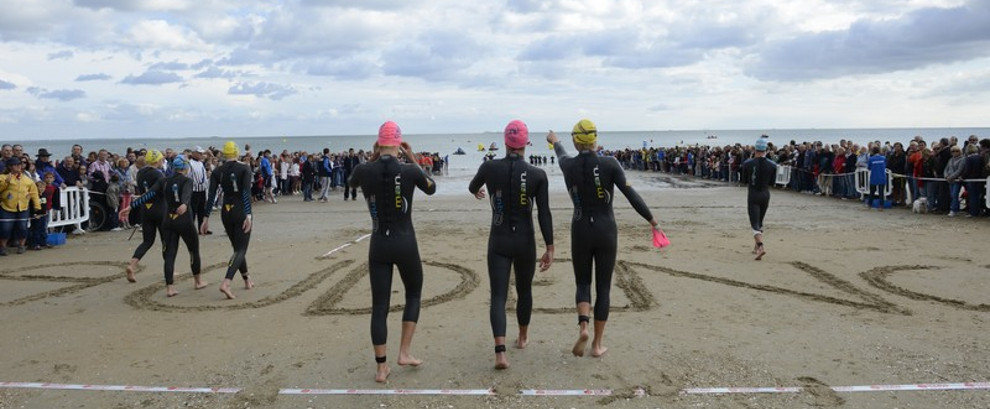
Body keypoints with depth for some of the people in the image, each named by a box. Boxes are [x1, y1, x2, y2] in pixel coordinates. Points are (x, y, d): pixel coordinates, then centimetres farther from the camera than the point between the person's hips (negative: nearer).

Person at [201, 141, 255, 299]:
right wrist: (248, 215, -24)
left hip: (226, 212, 4)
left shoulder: (217, 172, 2)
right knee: (241, 249, -4)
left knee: (238, 247, 20)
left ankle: (247, 280, 30)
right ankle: (226, 283, -23)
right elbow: (246, 192, -19)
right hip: (241, 211, -4)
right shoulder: (244, 169, -7)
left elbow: (211, 196, -3)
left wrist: (206, 218, 0)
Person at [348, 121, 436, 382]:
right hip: (405, 244, -1)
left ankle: (381, 368, 12)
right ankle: (404, 353, 16)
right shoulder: (409, 171, -10)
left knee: (379, 306, 8)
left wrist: (373, 158, 16)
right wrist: (413, 160, 10)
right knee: (413, 295, 22)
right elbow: (432, 188, 11)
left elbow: (351, 182, 20)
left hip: (379, 245, 2)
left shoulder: (364, 171, -5)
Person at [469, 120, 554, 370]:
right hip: (525, 242, 0)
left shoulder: (489, 168, -5)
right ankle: (523, 338, 40)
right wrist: (550, 248, -3)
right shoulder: (538, 175, -9)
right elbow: (544, 214, -10)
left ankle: (500, 352, -15)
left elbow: (472, 187, 17)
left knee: (498, 296, 0)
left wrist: (477, 192, 42)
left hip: (498, 241, 0)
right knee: (524, 291, 21)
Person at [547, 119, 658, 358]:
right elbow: (630, 193, -13)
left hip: (580, 232, 1)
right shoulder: (609, 164, -11)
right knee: (603, 288, 10)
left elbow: (561, 155, 22)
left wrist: (555, 142, 44)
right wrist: (650, 218, -4)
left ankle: (583, 325, -11)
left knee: (583, 283, 16)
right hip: (606, 232, -1)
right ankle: (597, 345, 13)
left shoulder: (569, 166, -2)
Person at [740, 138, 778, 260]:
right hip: (765, 194, 3)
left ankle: (761, 246, -26)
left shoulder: (747, 163, -9)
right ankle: (756, 247, 27)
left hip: (752, 194, -3)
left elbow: (744, 180, 2)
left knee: (755, 224, -5)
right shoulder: (772, 165, -4)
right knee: (760, 222, 20)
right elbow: (772, 182, 5)